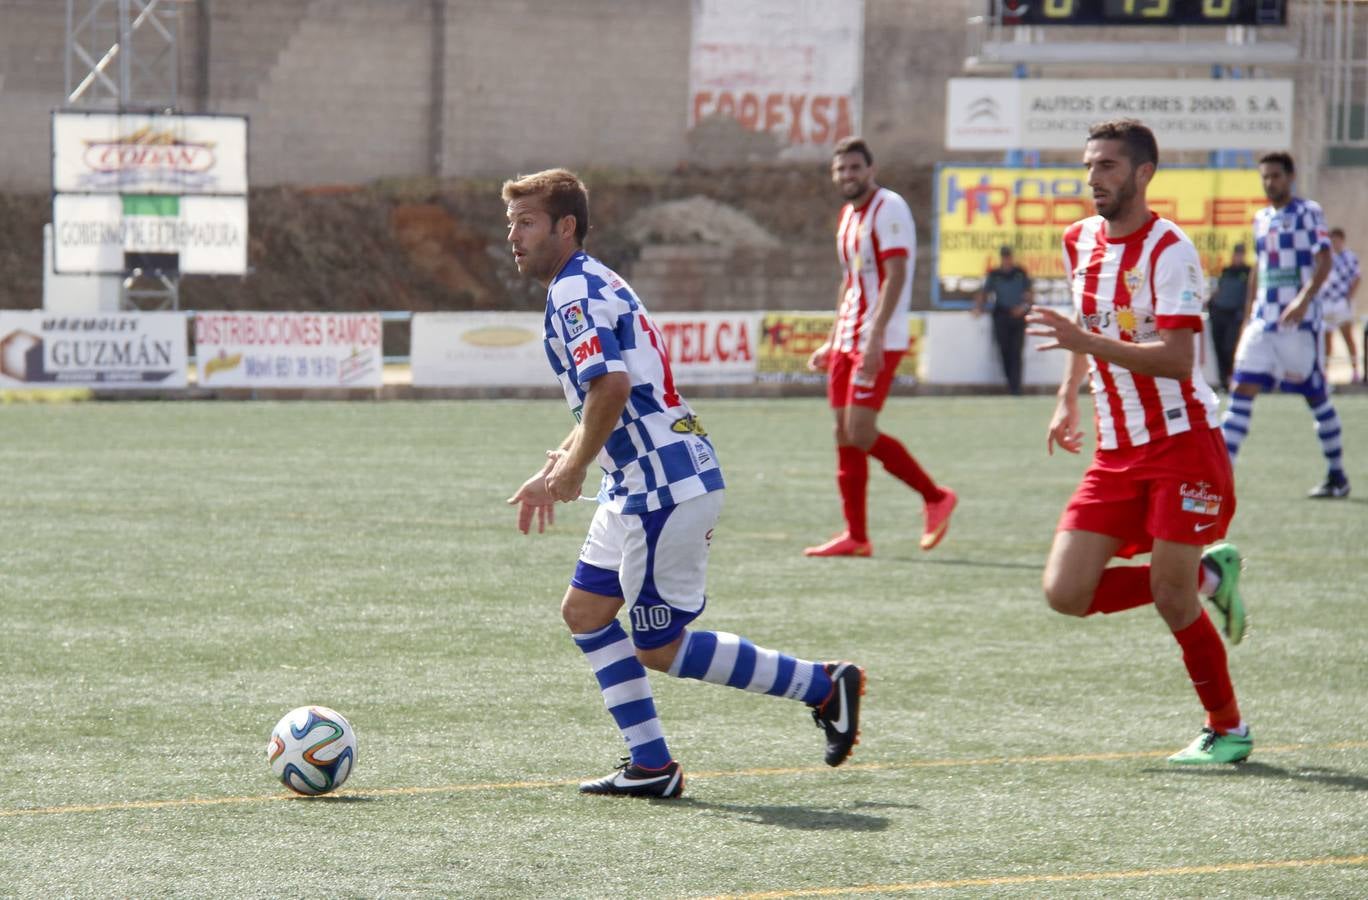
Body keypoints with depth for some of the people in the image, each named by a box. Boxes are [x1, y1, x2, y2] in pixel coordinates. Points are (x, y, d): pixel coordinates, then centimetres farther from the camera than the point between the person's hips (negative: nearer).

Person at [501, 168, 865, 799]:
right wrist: (558, 468, 20)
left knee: (659, 648, -1)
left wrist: (573, 468, -16)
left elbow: (610, 387, -28)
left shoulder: (574, 291, -14)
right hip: (642, 486, 10)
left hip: (663, 487, -10)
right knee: (584, 611, 13)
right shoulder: (591, 286, 18)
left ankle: (823, 685, 5)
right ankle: (650, 766, 13)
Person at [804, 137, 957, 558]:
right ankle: (855, 536, 9)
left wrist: (875, 337, -26)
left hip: (879, 343, -9)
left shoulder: (888, 209, -11)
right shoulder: (848, 215, 17)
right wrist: (831, 343, 24)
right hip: (848, 341, 9)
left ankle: (935, 497, 1)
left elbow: (895, 276, -19)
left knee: (861, 433, -14)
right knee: (845, 436, 5)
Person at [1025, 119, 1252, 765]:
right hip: (1117, 452, 7)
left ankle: (1228, 730, 13)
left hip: (1182, 444, -7)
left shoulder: (1167, 250, -14)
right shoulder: (1079, 241, 9)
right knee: (1066, 592, -5)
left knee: (1170, 597, -9)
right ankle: (1207, 575, 17)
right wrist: (1068, 399, 23)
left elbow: (1177, 357, -24)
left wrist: (1086, 342, -32)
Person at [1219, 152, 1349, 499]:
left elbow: (1324, 261, -13)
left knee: (1316, 395, 3)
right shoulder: (1261, 219, 15)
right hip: (1263, 320, 5)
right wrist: (1247, 319, 21)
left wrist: (1304, 299, -27)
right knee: (1242, 390, -7)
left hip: (1298, 321, -5)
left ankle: (1337, 476, 15)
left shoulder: (1307, 212, -3)